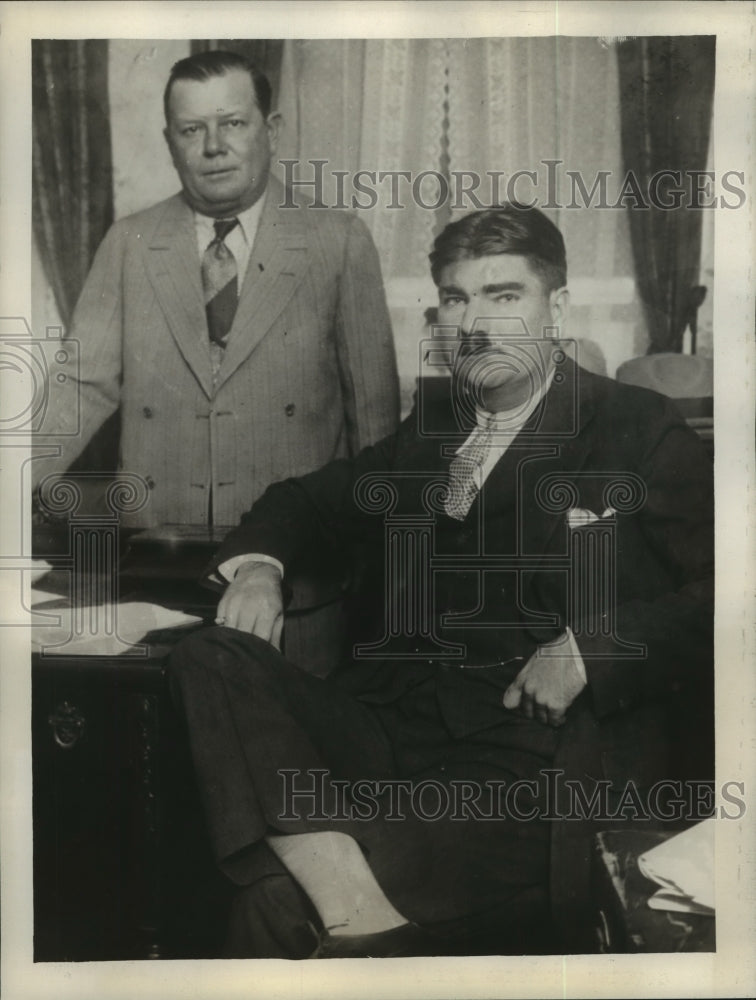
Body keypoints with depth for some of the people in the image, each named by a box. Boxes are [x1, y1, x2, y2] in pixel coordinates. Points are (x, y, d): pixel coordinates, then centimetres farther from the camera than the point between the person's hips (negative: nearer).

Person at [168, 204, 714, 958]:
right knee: (210, 659, -23)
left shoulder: (637, 432, 4)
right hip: (394, 722, 7)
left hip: (539, 752, -6)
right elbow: (305, 501, 29)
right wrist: (257, 561, 7)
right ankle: (356, 908, -30)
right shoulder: (431, 426, 20)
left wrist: (589, 646, -17)